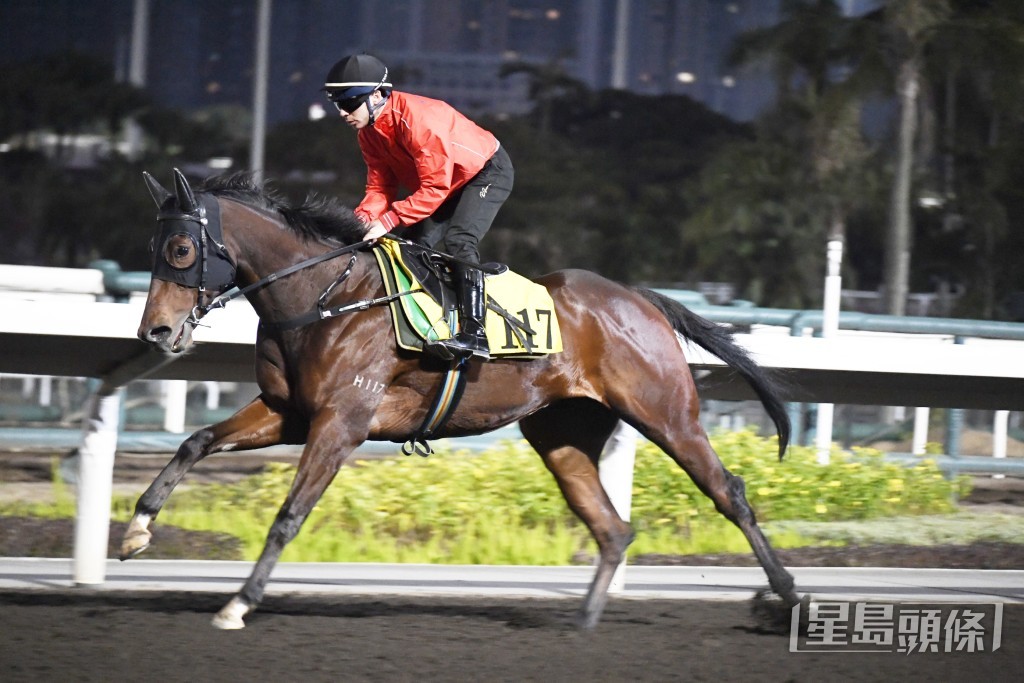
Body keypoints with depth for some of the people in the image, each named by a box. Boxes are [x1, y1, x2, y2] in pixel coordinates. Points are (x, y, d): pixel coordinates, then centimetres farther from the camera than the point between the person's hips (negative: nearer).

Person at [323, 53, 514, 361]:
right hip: (446, 183, 10)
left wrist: (389, 221, -37)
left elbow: (435, 187, -34)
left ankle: (475, 333, -33)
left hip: (488, 171, -10)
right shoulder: (368, 132, -6)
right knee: (415, 245, 2)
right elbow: (380, 186, -3)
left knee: (458, 240, -26)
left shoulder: (415, 118, -34)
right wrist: (362, 221, -24)